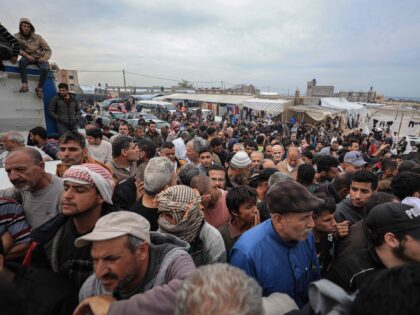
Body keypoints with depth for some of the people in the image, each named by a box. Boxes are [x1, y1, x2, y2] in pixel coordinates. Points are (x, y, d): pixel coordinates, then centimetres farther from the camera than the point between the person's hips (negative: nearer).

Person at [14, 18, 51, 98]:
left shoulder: (37, 37, -4)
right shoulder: (17, 37, -2)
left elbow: (48, 50, -4)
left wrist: (45, 57, -23)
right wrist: (26, 55, -30)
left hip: (40, 58, 0)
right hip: (28, 58, 1)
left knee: (45, 69, -33)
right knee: (22, 61, -34)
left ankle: (39, 88, -19)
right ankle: (25, 85, -37)